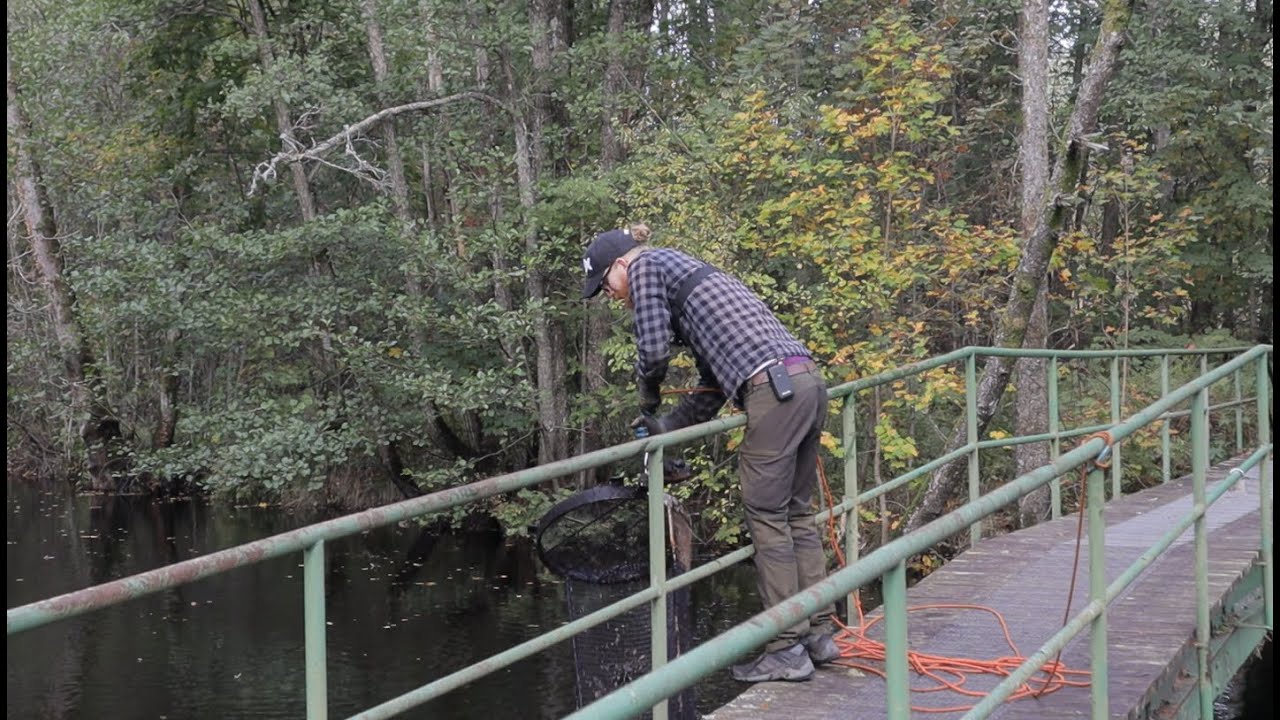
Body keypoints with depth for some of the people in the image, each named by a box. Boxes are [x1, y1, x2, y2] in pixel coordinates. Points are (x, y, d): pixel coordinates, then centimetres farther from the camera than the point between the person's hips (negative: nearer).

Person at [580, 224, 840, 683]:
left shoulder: (647, 265, 6)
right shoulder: (691, 275, 30)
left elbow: (653, 348, -5)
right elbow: (711, 389, 26)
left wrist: (647, 397, 14)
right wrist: (664, 426, 21)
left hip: (774, 387, -9)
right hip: (807, 381, 9)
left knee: (768, 519, -2)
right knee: (797, 514, 15)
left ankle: (789, 649, 2)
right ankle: (819, 634, 20)